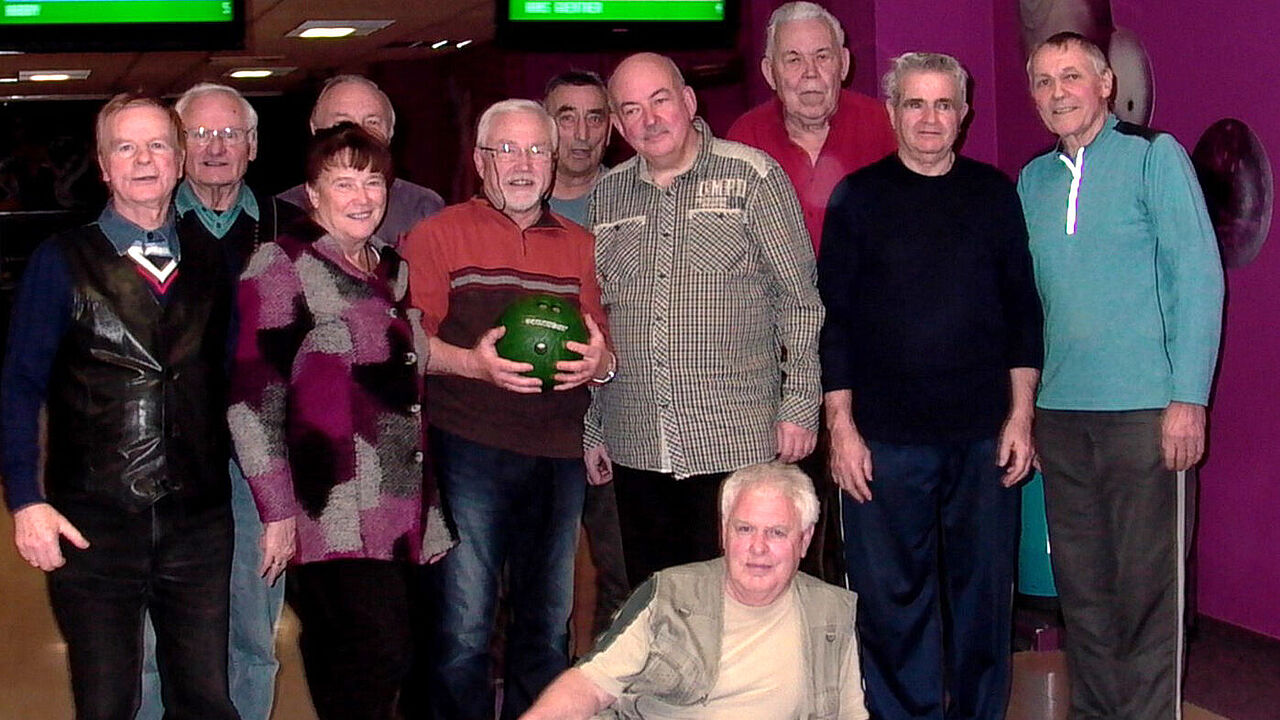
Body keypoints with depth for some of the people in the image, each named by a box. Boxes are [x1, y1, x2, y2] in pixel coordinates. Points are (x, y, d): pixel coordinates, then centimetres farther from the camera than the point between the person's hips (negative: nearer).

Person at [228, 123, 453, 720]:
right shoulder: (282, 265, -2)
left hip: (400, 510, 6)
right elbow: (253, 396, -8)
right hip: (333, 511, -6)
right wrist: (278, 511, -13)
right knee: (381, 654, -14)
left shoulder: (393, 270, 18)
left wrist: (432, 509, 21)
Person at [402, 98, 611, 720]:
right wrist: (472, 363, -20)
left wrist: (602, 362, -6)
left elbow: (608, 346, 18)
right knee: (463, 628, -5)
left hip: (559, 454, 4)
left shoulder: (581, 247, 16)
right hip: (469, 451, -4)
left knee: (548, 627, 10)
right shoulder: (437, 236, 5)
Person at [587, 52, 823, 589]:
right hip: (635, 447, 4)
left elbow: (800, 300, -1)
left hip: (737, 442, -4)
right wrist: (590, 426, 15)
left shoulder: (753, 177, -1)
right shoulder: (607, 195, 12)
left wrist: (799, 407, -6)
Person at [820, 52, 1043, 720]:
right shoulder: (858, 197, 3)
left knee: (984, 588, 7)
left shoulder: (994, 193, 9)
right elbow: (831, 319, 1)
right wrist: (841, 427, -5)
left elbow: (1022, 309, 10)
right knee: (891, 596, 2)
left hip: (984, 435, 2)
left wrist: (1020, 415, 4)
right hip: (886, 437, -2)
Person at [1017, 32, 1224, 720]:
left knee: (1144, 583, -2)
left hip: (1141, 407, -5)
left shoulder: (1154, 155, -1)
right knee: (1080, 581, 10)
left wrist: (1188, 397, -12)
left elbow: (1199, 276, -6)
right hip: (1058, 412, 5)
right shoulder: (1032, 180, 14)